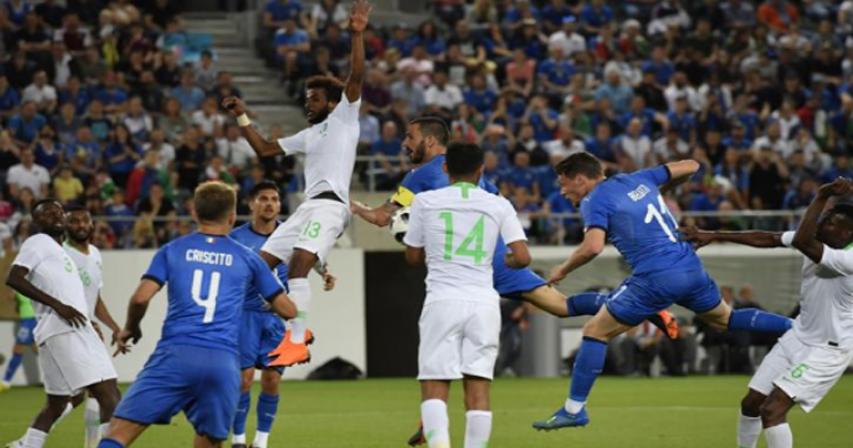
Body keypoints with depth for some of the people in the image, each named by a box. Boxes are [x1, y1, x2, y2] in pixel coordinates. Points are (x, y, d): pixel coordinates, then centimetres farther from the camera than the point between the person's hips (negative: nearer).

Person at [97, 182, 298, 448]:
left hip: (175, 355, -1)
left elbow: (141, 298, 1)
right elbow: (288, 310, 20)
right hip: (223, 362, 2)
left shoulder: (172, 251, 13)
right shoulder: (246, 258, 16)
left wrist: (131, 329, 21)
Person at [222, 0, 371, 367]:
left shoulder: (343, 117, 6)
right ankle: (295, 329, 10)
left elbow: (356, 78, -9)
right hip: (307, 206, 9)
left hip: (330, 204, -9)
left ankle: (297, 342, -30)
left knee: (298, 263, -26)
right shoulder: (309, 134, 29)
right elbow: (264, 149, 35)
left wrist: (357, 35, -19)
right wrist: (242, 118, 28)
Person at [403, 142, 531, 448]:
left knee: (434, 385, -1)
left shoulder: (425, 201, 6)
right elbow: (522, 258, 0)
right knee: (478, 385, 4)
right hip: (483, 302, 1)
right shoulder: (498, 205, 6)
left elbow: (413, 256, 14)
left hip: (442, 300, -1)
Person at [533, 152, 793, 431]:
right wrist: (662, 190, 37)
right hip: (691, 268, 7)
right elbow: (690, 166, 22)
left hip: (656, 279, -7)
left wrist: (563, 270, -2)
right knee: (725, 319, 30)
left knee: (595, 332, 4)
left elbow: (593, 247, -19)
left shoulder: (594, 201, -3)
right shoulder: (638, 179, 16)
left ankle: (574, 410, 4)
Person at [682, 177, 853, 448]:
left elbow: (802, 241, -42)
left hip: (827, 350, -9)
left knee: (772, 410, -21)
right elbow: (766, 239, 4)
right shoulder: (816, 241, -5)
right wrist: (713, 236, 3)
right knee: (751, 404, 13)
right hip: (798, 336, 9)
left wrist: (822, 197, -40)